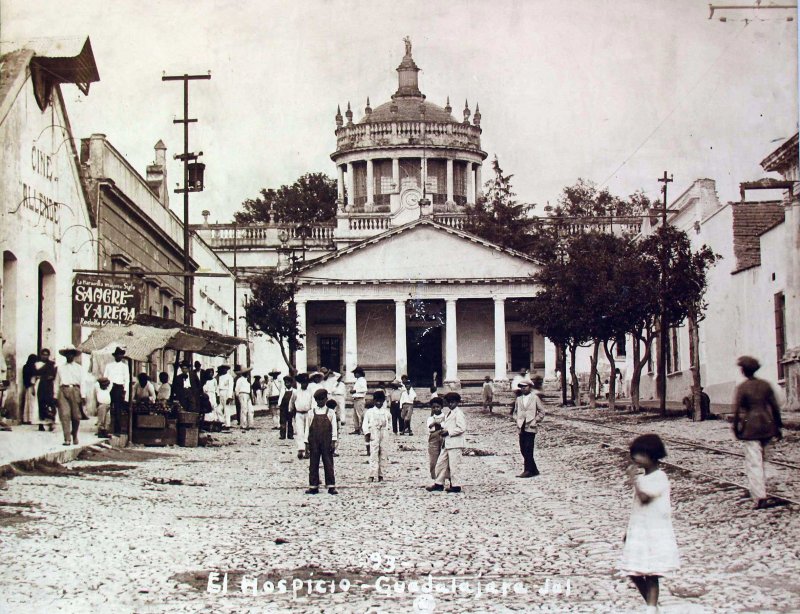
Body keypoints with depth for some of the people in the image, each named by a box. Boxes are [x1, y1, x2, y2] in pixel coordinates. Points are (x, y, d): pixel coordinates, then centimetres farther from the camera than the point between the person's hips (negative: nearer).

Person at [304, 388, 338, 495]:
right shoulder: (310, 413, 7)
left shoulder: (330, 413, 4)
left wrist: (333, 442, -6)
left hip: (326, 442, -1)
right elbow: (307, 428, 6)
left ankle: (331, 487, 2)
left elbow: (334, 428, 2)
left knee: (328, 464, -1)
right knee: (313, 464, 3)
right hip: (313, 442, 1)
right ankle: (313, 487, 8)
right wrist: (306, 442, 0)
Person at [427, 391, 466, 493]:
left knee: (453, 465, -5)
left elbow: (462, 428, -19)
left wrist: (448, 432, -17)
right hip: (446, 444, 10)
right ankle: (439, 484, 20)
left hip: (455, 444, -10)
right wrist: (442, 428, 6)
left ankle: (455, 486, 2)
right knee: (441, 463, 12)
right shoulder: (449, 413, 17)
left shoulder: (458, 413, -11)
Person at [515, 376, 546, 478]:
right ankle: (533, 470, 15)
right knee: (523, 449, 5)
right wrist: (518, 421, 12)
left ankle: (528, 470, -8)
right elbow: (516, 411, 23)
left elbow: (541, 412, 1)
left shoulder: (535, 397, -2)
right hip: (522, 427, 5)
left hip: (530, 427, -5)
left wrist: (535, 422, -5)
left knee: (528, 449, -11)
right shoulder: (519, 398, 11)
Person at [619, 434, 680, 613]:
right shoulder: (641, 477, 13)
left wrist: (633, 478, -18)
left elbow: (644, 498, -26)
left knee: (651, 575, -7)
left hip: (654, 534, -8)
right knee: (633, 573, 7)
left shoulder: (659, 477, -12)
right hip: (638, 533, 8)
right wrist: (629, 530, 21)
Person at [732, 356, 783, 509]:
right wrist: (777, 426, 14)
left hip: (750, 428, -5)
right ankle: (760, 487, 28)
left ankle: (760, 497, -13)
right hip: (767, 426, 5)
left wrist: (736, 428, 4)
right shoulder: (765, 385, 4)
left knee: (753, 463, -5)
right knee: (761, 460, 21)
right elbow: (775, 406, 6)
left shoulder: (741, 388, -8)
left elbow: (737, 410, -8)